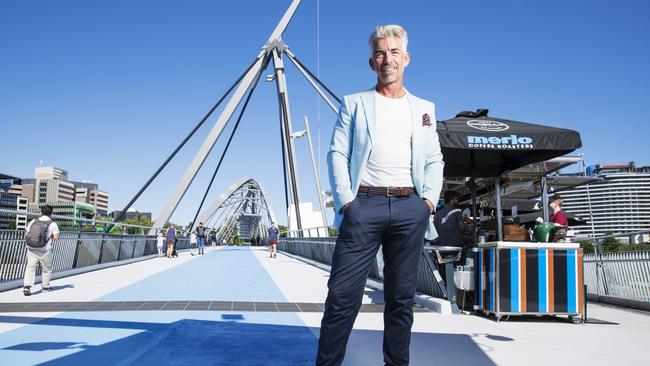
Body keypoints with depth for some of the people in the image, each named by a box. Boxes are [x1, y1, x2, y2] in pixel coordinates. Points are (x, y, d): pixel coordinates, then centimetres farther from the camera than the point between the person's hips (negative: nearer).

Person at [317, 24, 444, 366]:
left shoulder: (424, 108, 19)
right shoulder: (354, 103, 13)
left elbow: (434, 161, 17)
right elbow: (337, 154, 4)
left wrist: (429, 200, 1)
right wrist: (345, 201, -9)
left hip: (411, 208, 3)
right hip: (364, 204, -2)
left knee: (402, 298, 8)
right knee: (342, 295, -7)